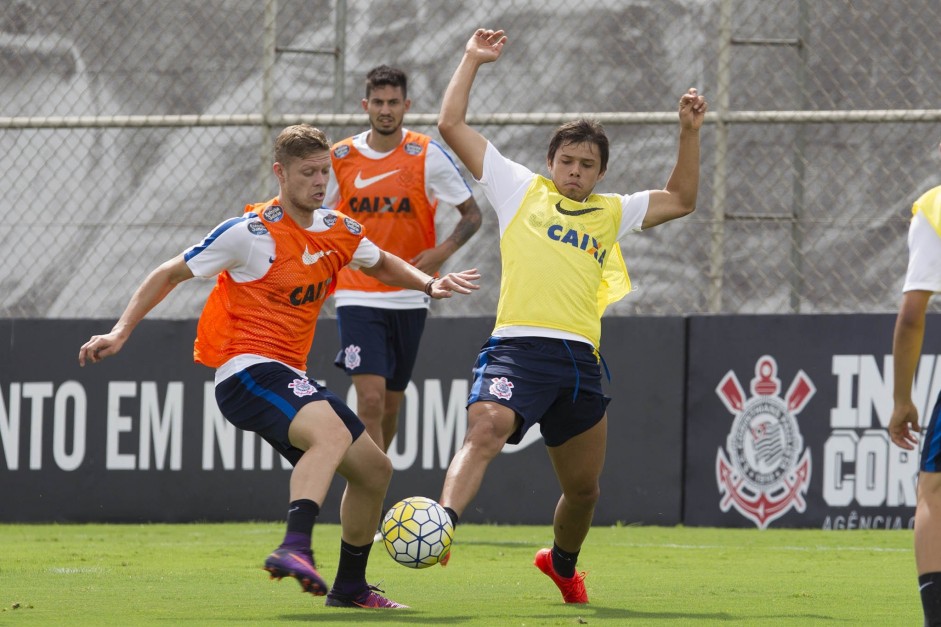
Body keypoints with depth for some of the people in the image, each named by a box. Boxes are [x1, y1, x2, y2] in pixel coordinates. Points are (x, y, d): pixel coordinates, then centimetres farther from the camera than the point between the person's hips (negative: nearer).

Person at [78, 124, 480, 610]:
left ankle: (349, 587, 28)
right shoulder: (250, 233, -10)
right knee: (332, 433, -36)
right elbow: (170, 275, -1)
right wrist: (120, 333, -8)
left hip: (291, 377, 9)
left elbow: (381, 265, 33)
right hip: (246, 371, -9)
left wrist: (428, 284, 13)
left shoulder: (340, 232, 10)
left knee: (374, 469, 12)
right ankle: (294, 549, -54)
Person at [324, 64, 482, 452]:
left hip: (409, 298, 1)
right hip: (357, 297, -1)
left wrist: (442, 252, -15)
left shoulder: (428, 155, -4)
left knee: (391, 405, 11)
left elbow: (472, 214, 2)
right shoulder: (340, 157, 0)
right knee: (370, 399, -17)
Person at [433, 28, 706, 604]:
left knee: (584, 489, 14)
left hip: (580, 359, 4)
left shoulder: (611, 213, 24)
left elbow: (682, 200, 31)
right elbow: (452, 126, 14)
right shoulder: (522, 190, 15)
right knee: (485, 432, -33)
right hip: (518, 348, -4)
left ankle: (562, 563, 42)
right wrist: (473, 61, 17)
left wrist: (690, 133, 22)